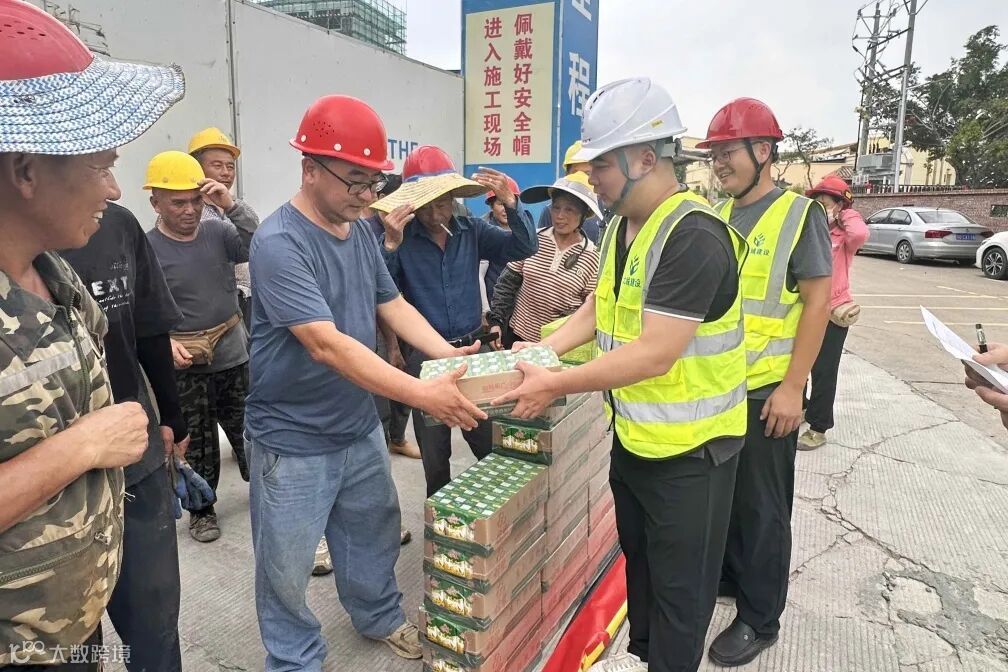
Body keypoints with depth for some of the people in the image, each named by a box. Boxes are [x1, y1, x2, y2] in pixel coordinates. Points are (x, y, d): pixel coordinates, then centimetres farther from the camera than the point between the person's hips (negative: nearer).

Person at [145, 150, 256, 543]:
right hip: (186, 366, -3)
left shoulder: (218, 232, -1)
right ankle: (201, 510, 29)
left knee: (247, 429, 16)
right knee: (198, 444, 10)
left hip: (234, 354, 3)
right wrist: (164, 343, -28)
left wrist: (232, 206, -23)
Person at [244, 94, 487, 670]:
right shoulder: (278, 244, -24)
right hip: (294, 441, -7)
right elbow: (328, 344, -32)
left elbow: (392, 304, 7)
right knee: (287, 568, 12)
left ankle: (382, 618, 48)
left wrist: (449, 354, -8)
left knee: (376, 534, 24)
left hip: (360, 428, 8)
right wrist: (422, 395, -38)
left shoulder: (360, 230, 2)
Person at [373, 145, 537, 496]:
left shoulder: (471, 230, 0)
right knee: (434, 455, 14)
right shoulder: (399, 239, -8)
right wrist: (390, 245, -32)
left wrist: (511, 203, -20)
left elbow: (524, 247, -6)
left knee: (493, 445, 10)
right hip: (424, 358, -1)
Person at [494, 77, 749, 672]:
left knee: (680, 582, 12)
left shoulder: (694, 237, -26)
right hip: (633, 434, 9)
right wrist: (543, 348, 0)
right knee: (638, 554, 26)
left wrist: (556, 385, -24)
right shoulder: (621, 226, 4)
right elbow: (600, 306, 13)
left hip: (689, 446, -9)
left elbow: (654, 354, -30)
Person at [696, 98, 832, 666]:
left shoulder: (800, 214, -9)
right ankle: (727, 577, 40)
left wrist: (792, 387, -16)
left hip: (766, 390, -5)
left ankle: (760, 619, 25)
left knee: (761, 509, 8)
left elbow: (818, 302, -12)